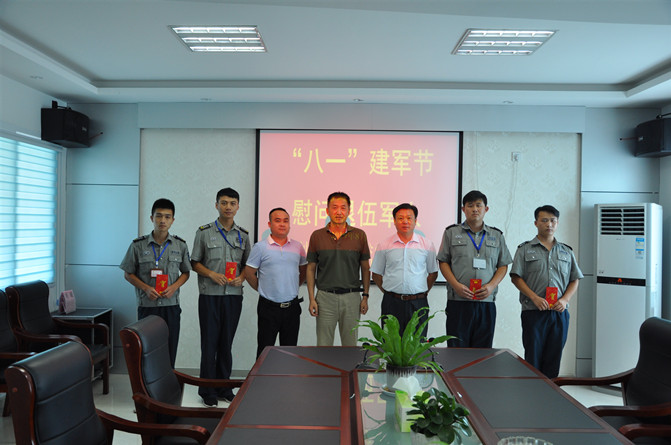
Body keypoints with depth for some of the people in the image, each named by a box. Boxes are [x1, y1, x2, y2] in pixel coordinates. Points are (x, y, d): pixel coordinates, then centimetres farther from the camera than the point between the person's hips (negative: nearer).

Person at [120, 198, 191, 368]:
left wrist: (174, 287, -8)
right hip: (147, 305, -1)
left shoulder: (180, 245, 4)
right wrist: (146, 288, -11)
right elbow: (128, 274, 4)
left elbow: (185, 272, 11)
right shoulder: (138, 245, 0)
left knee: (170, 351, 4)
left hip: (171, 305, 1)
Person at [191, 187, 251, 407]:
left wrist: (241, 278, -5)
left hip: (234, 295, 3)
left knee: (226, 343, 9)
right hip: (210, 295, -2)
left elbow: (247, 264, 14)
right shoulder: (204, 232, 1)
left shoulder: (243, 235, 9)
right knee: (210, 343, 1)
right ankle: (208, 391, 13)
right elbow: (195, 263, 3)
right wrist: (212, 274, -13)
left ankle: (224, 387, 21)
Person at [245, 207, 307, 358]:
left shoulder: (297, 247, 7)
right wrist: (262, 289, 2)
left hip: (292, 307, 3)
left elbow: (304, 270, 19)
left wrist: (294, 287, 11)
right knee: (265, 351, 4)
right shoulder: (260, 247, -3)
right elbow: (249, 273, 1)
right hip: (268, 307, -3)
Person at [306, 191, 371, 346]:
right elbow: (311, 268, 6)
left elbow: (365, 268, 7)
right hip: (325, 297, 0)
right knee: (323, 346, 5)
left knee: (351, 346, 10)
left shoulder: (359, 235, 2)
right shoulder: (317, 236, 2)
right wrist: (311, 298, 0)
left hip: (351, 297, 0)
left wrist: (365, 296, 3)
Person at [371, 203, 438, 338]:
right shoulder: (384, 246, 3)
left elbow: (433, 273, 13)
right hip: (392, 302, 0)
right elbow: (376, 274, 10)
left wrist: (423, 292, 7)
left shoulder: (427, 245, 5)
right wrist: (390, 293, 5)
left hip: (418, 303, 0)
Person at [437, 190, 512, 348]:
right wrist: (456, 285, -9)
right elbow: (443, 262, 6)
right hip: (458, 301, -2)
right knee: (456, 350, -2)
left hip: (486, 302, 2)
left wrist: (491, 285, -5)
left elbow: (503, 265, 13)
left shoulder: (497, 236, 14)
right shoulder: (452, 232, 9)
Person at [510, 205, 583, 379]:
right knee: (533, 359, 0)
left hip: (560, 313, 3)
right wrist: (535, 298, -14)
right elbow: (516, 277, -2)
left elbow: (575, 281, 13)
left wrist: (565, 299, -5)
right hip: (534, 312, -3)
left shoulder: (567, 252, 14)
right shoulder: (525, 249, 4)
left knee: (553, 359, 7)